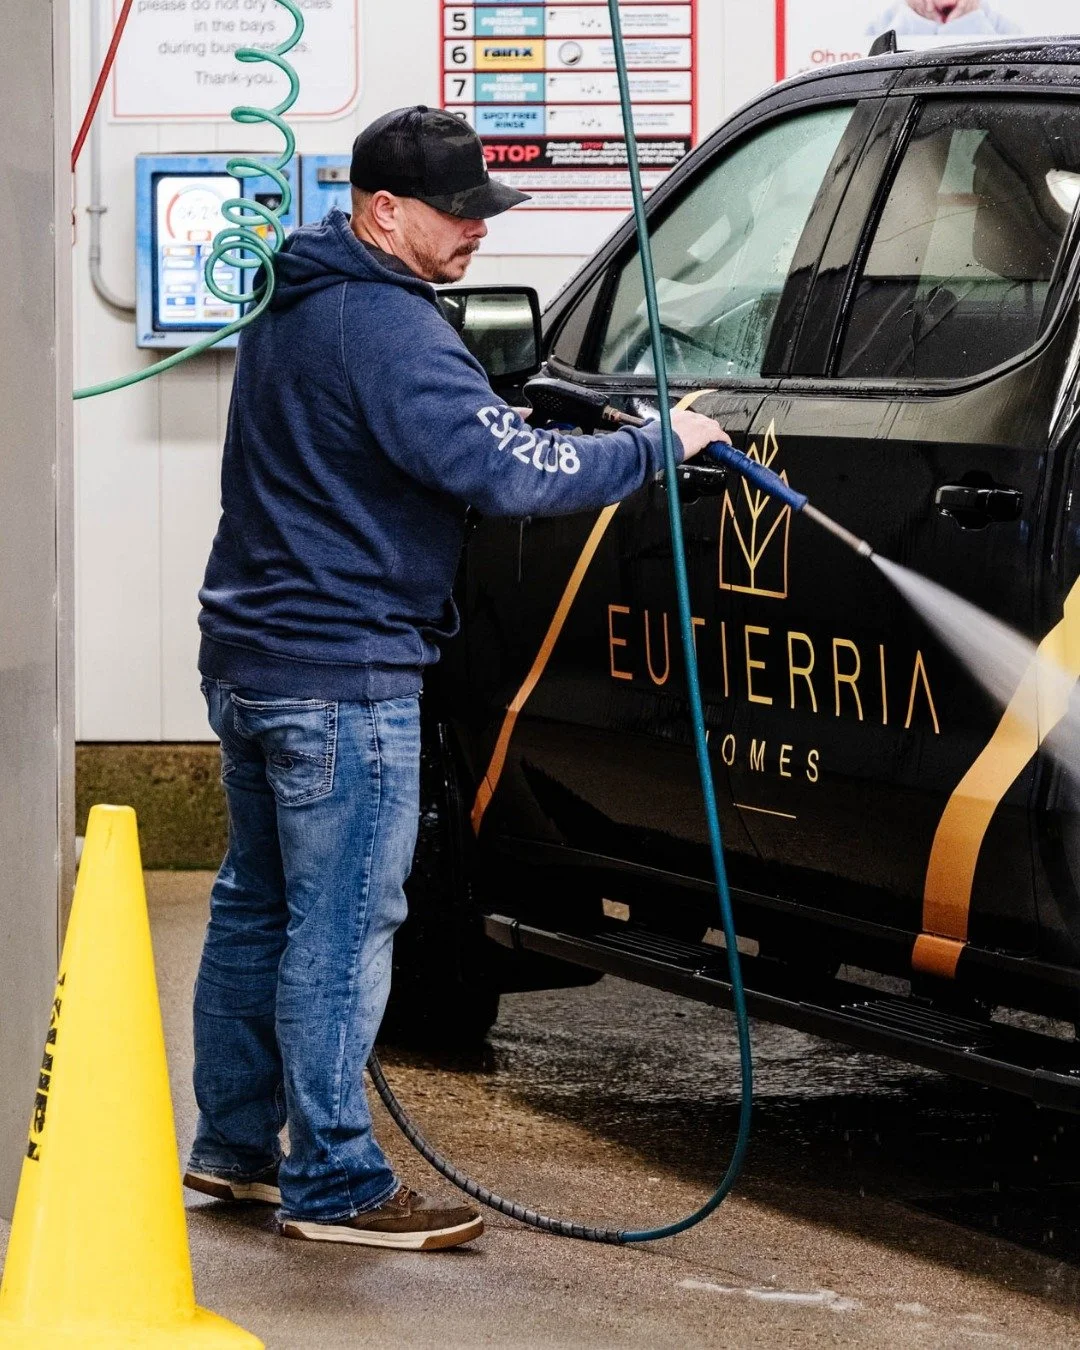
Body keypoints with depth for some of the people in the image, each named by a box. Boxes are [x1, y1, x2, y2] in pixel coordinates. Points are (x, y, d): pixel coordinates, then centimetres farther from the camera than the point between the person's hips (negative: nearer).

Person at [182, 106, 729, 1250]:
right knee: (342, 928, -5)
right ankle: (333, 1186, -2)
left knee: (257, 907, 17)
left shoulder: (292, 306, 14)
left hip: (248, 656, 10)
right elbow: (504, 470, -26)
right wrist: (654, 447, -16)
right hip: (342, 675, -10)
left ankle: (233, 1145, 26)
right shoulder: (386, 330, -19)